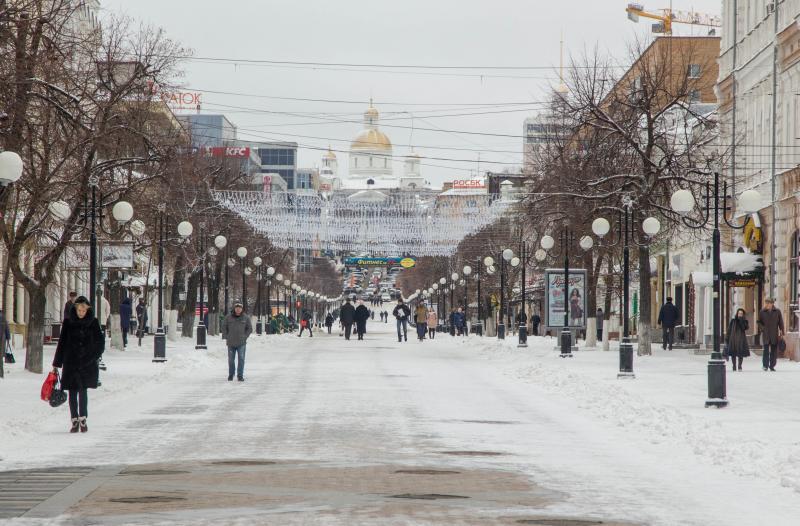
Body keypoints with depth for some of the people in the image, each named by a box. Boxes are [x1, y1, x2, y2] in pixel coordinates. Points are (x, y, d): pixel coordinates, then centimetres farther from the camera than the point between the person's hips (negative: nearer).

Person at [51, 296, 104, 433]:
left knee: (82, 390, -11)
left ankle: (83, 419, -2)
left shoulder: (93, 323, 2)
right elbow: (61, 343, 7)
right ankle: (75, 421, 9)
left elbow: (100, 342, 7)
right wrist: (56, 364, 6)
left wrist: (94, 357, -6)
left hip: (87, 364, -1)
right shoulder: (68, 323, 3)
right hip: (70, 363, 1)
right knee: (72, 393, 2)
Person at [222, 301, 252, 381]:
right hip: (231, 343, 1)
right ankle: (230, 375, 22)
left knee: (241, 359, -5)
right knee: (231, 359, 8)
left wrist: (245, 337, 0)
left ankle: (240, 375, 1)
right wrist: (226, 338, 3)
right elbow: (224, 328, 9)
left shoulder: (246, 318, 1)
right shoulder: (228, 317, 1)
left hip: (241, 343, -1)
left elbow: (250, 329, 9)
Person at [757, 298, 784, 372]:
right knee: (766, 350, -7)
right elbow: (759, 322, 11)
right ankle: (765, 365, -2)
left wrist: (781, 333, 1)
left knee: (774, 350, 4)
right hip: (766, 335, -1)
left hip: (775, 335, 1)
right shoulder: (762, 312, 3)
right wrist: (762, 328, -6)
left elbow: (781, 323, 5)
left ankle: (772, 366, 12)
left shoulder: (777, 311, 2)